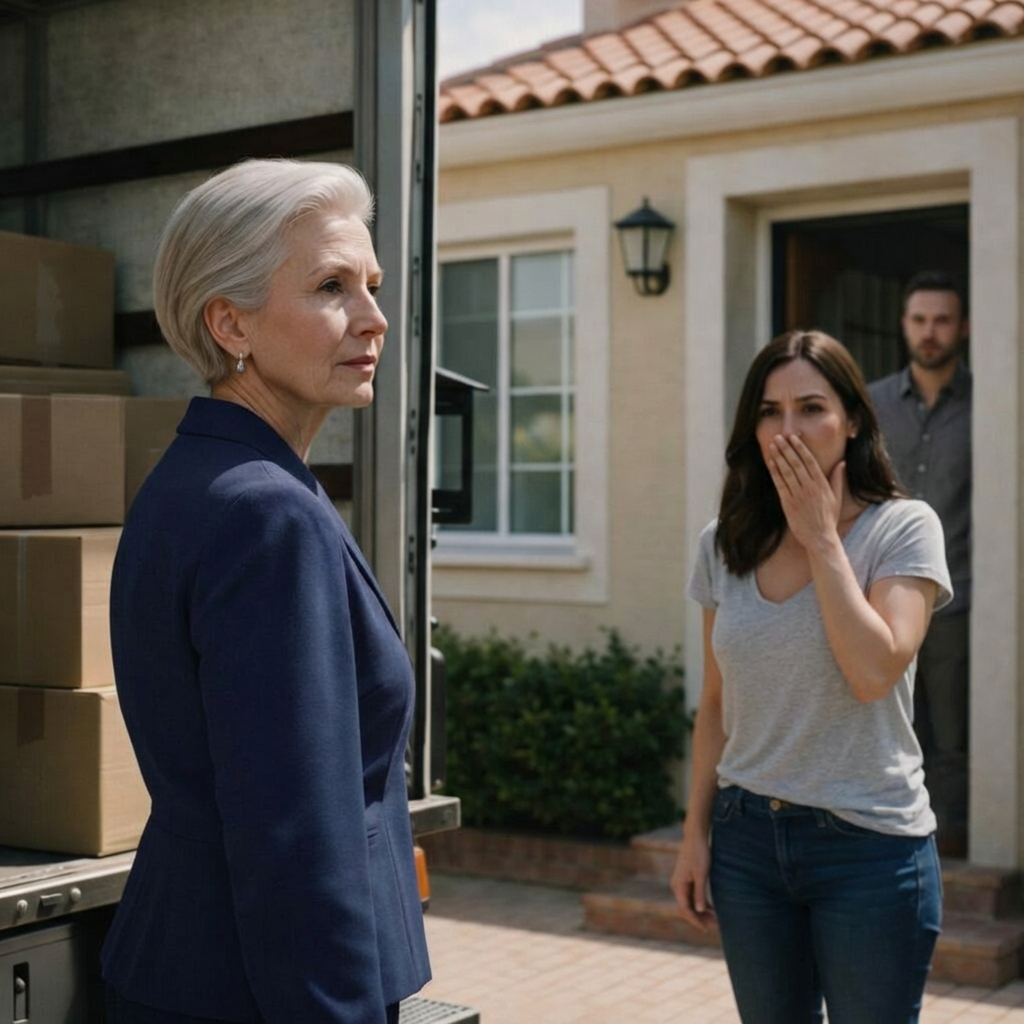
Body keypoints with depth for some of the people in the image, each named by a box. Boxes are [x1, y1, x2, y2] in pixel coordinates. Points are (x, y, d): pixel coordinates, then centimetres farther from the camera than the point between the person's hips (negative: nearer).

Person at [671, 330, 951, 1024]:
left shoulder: (904, 528, -8)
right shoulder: (727, 544, 5)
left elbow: (874, 672, -22)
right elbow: (716, 705, 10)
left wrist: (821, 538, -15)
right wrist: (697, 830, 7)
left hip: (868, 844, -4)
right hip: (747, 837, 4)